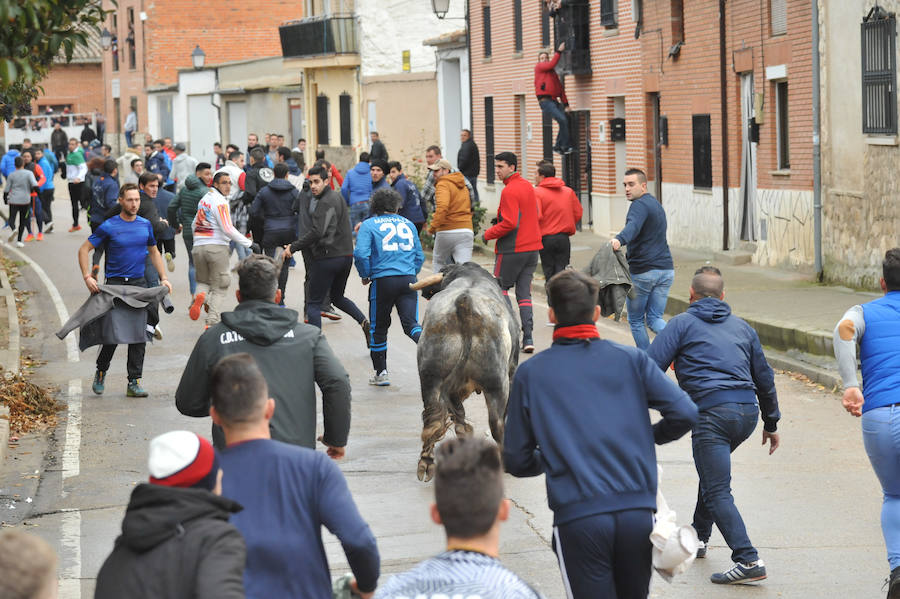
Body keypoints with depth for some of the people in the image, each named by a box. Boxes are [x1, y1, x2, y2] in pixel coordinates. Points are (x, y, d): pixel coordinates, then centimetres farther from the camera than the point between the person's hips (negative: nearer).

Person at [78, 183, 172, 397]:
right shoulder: (109, 227, -4)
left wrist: (164, 278, 9)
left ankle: (134, 383, 1)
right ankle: (101, 372, 20)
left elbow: (154, 252, 21)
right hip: (115, 283, -3)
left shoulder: (145, 225, 8)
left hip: (139, 283, 3)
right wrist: (87, 277, -14)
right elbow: (84, 250, -2)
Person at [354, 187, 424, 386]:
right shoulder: (408, 224, 15)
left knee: (378, 328, 11)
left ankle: (381, 373, 18)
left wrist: (365, 275, 5)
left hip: (383, 280, -3)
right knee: (411, 324, -1)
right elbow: (420, 255, 15)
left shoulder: (369, 225, 3)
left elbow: (361, 254, -10)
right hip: (408, 280, 3)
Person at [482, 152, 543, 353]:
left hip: (512, 249, -8)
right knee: (524, 292, 7)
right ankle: (528, 338, 0)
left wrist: (488, 235, -9)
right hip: (532, 247, 8)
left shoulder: (509, 191, -15)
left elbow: (509, 223, -21)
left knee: (500, 288, 5)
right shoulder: (528, 187, 12)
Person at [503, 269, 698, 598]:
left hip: (577, 517, -2)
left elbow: (516, 461, 6)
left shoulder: (530, 373, 4)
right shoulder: (632, 360, 6)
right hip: (638, 512, 2)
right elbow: (685, 414, -2)